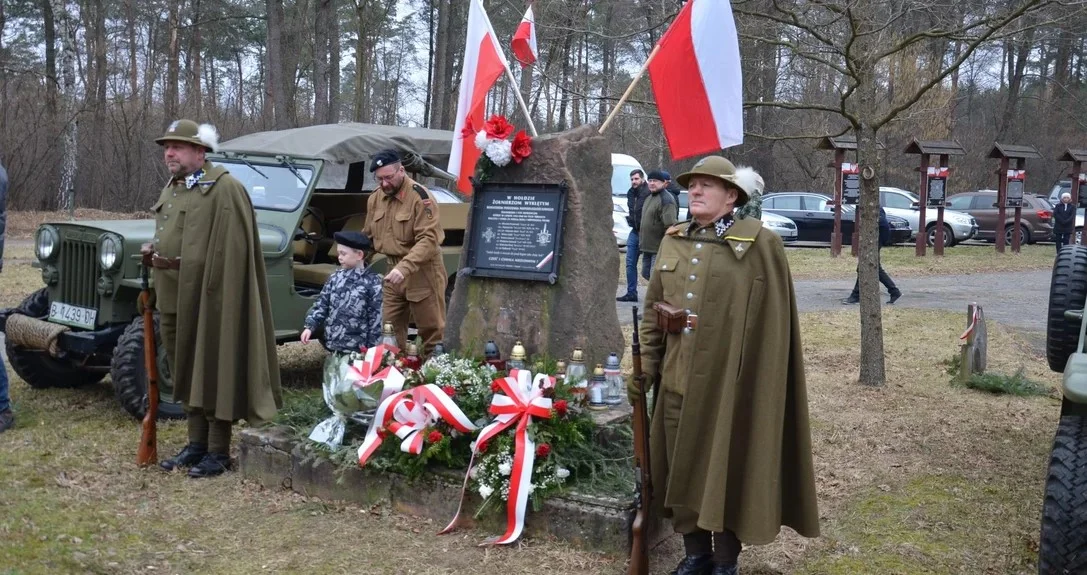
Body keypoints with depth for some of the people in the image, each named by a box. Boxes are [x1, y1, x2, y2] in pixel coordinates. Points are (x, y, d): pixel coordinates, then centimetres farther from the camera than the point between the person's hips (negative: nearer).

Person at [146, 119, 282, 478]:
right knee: (186, 371, 15)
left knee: (213, 372, -1)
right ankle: (196, 444, 26)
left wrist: (178, 262, -20)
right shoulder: (172, 189, 15)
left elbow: (229, 250, -18)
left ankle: (218, 452, 9)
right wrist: (153, 251, 8)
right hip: (174, 297, 9)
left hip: (209, 296, -9)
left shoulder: (224, 189, -13)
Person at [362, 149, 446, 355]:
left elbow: (429, 239, -24)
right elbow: (368, 236, 20)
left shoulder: (419, 196, -16)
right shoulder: (375, 199, 7)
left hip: (421, 272, -7)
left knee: (431, 330, 3)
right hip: (392, 271, 7)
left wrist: (404, 267, -33)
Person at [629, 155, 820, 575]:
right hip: (677, 379, 5)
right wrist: (644, 365, 7)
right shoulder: (672, 241, 9)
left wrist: (755, 381, -12)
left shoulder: (760, 244, -8)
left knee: (726, 470, 6)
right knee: (681, 467, 13)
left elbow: (771, 321, -9)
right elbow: (652, 308, 12)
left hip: (728, 381, -5)